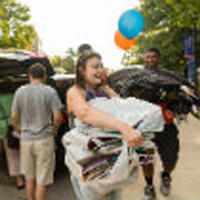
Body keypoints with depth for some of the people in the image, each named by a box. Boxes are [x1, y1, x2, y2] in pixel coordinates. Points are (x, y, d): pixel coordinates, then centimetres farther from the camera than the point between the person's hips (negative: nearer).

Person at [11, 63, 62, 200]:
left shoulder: (20, 91, 1)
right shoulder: (50, 92, -8)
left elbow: (14, 116, 3)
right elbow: (57, 117, -10)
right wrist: (54, 131, 8)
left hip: (26, 139, 3)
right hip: (44, 139, -3)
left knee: (30, 179, 18)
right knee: (41, 181, 5)